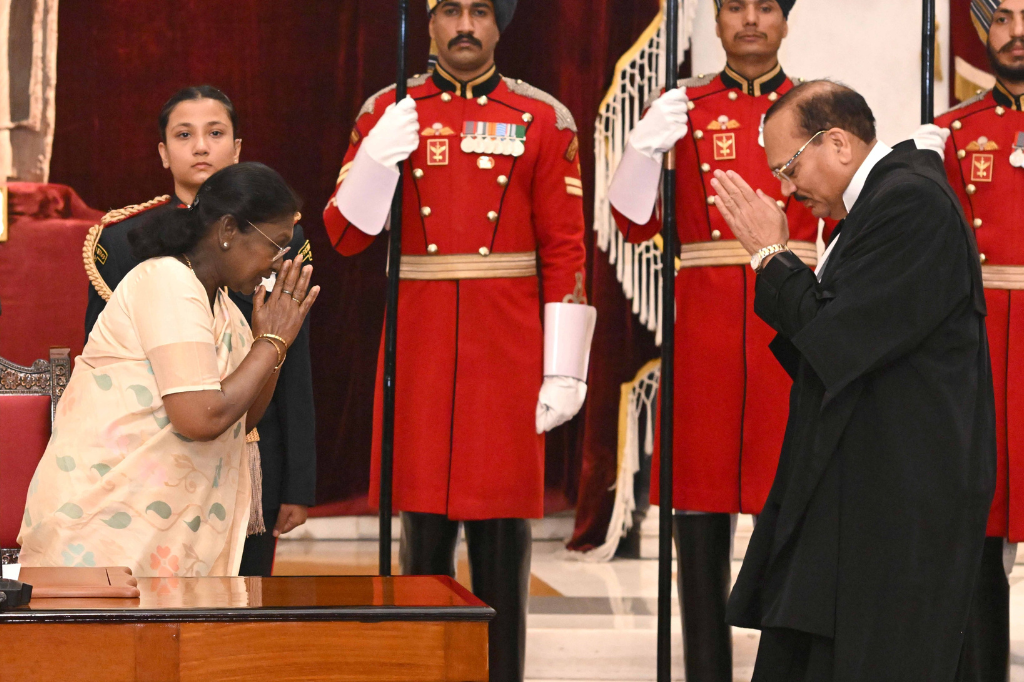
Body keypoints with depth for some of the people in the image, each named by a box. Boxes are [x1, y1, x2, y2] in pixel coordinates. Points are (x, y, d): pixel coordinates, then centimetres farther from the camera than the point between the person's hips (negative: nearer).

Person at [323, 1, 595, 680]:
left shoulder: (544, 120, 4)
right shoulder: (388, 113, 7)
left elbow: (567, 252, 1)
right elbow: (345, 237, 3)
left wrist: (565, 370, -5)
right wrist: (377, 157, -15)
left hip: (507, 355, -1)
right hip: (419, 351, 1)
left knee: (503, 533, 2)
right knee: (423, 528, 4)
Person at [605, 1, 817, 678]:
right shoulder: (683, 111, 8)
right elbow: (637, 224, 1)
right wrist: (646, 147, -15)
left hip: (795, 330, 0)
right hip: (704, 332, 0)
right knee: (701, 505, 2)